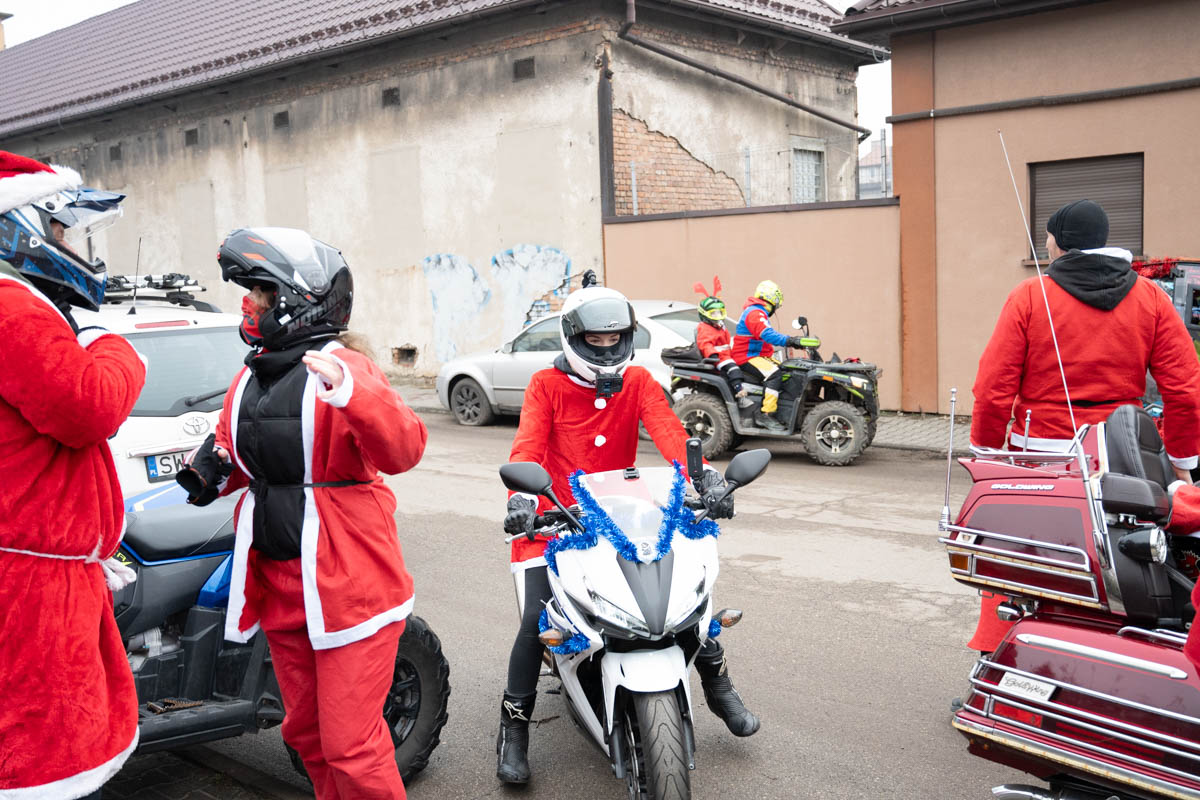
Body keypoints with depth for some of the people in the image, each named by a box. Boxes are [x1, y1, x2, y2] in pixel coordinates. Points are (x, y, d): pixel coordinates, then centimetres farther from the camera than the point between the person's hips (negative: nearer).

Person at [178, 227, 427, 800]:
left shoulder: (345, 370, -14)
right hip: (278, 586, 8)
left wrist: (351, 394, -46)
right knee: (307, 734, 22)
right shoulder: (249, 377, 11)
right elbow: (237, 452, 24)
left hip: (348, 585, -8)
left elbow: (403, 450, -28)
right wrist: (214, 468, 0)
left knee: (351, 747, -1)